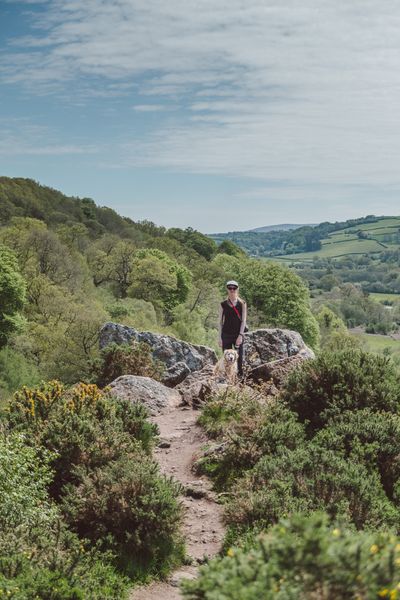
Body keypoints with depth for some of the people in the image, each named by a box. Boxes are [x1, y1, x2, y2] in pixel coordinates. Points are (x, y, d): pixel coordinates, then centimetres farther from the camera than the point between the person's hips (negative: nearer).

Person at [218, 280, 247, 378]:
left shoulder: (242, 304, 3)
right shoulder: (223, 304, 6)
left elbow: (244, 320, -1)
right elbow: (220, 321, 7)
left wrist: (240, 335, -11)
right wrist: (220, 337, 2)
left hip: (238, 334, -1)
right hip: (226, 335, 1)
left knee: (239, 358, -4)